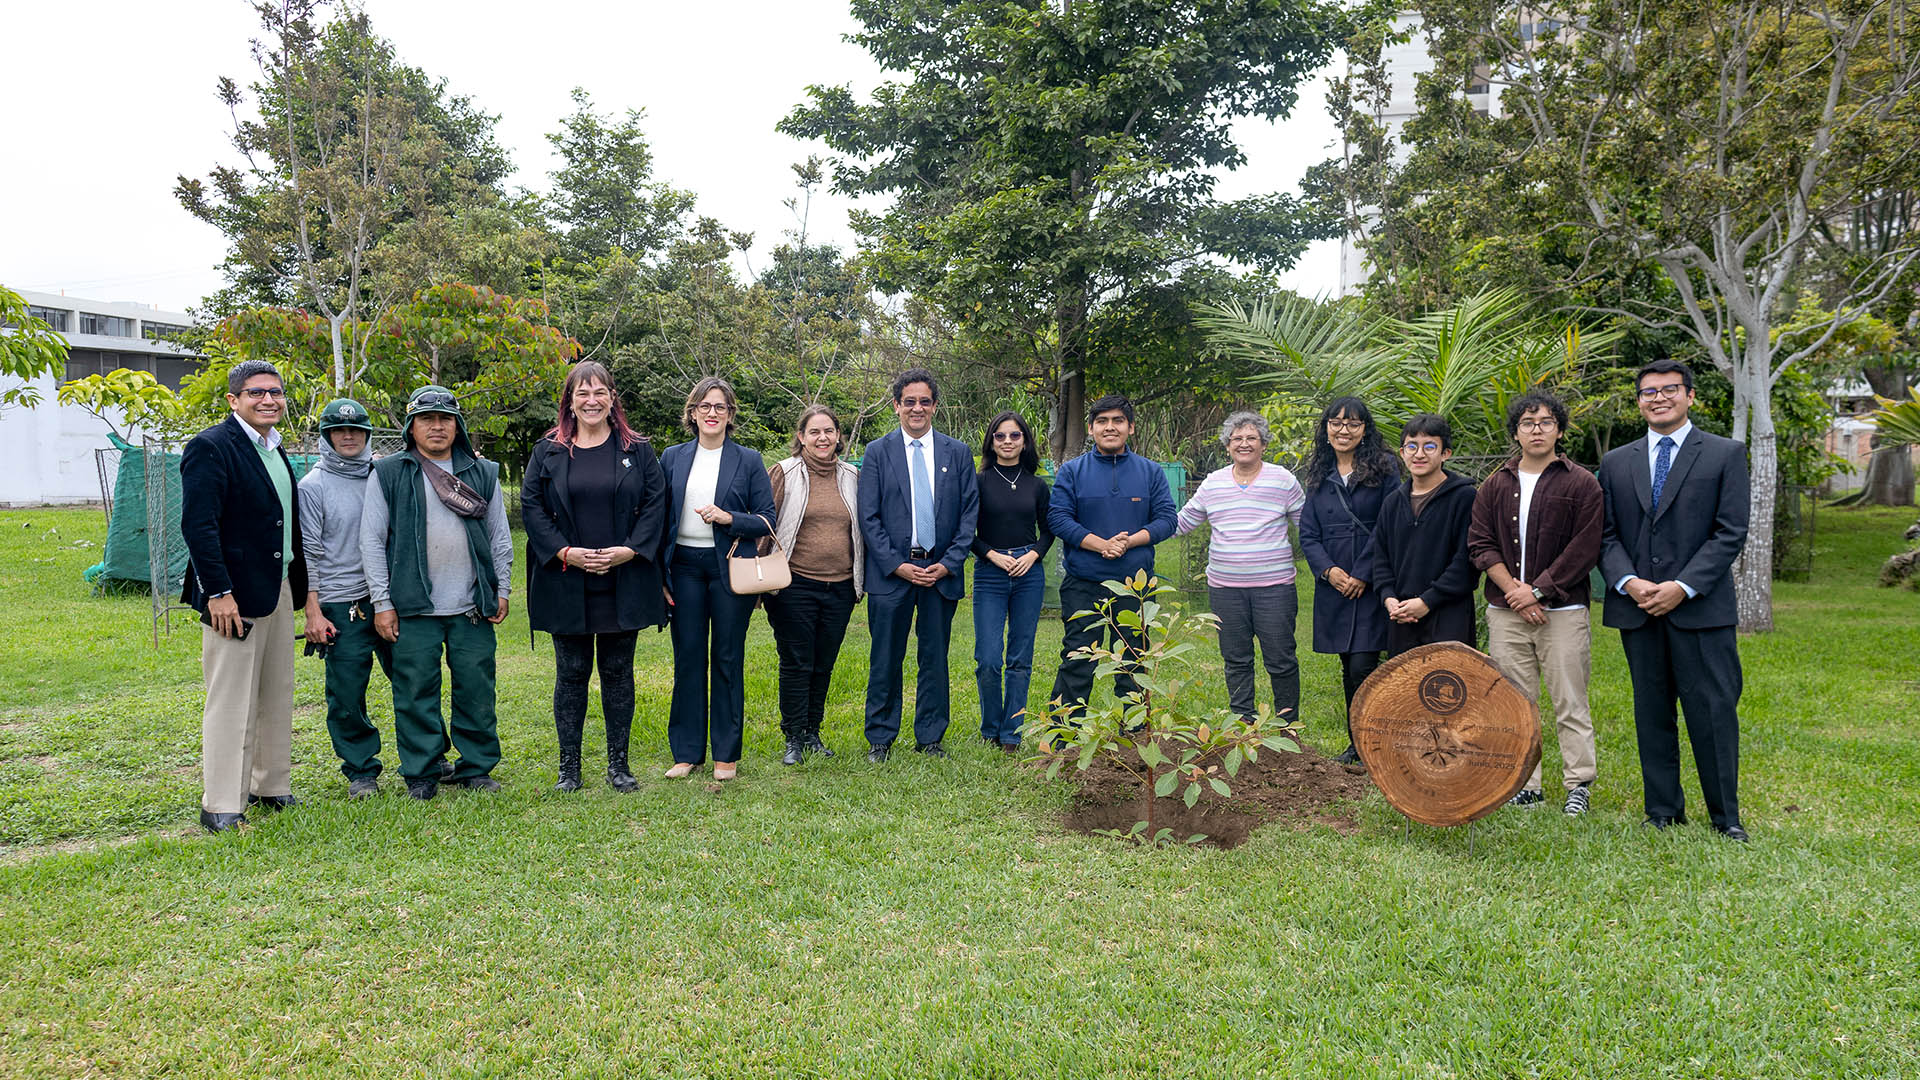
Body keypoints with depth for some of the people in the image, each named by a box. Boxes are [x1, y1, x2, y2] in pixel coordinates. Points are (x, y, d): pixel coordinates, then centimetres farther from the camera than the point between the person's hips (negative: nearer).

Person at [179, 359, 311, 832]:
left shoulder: (274, 450, 15)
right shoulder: (211, 447, -11)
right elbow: (198, 525, -18)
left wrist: (299, 587, 16)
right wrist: (218, 592, -22)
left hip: (279, 589, 9)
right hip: (235, 596, -8)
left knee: (276, 696, 14)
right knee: (230, 701, -3)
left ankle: (270, 786, 26)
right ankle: (220, 807, 4)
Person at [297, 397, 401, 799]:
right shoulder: (313, 485, 0)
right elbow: (308, 552, -2)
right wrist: (313, 611, -7)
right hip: (342, 605, -3)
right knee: (347, 694, 2)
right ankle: (361, 771, 17)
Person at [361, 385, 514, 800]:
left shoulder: (483, 473, 11)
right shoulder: (388, 474, 3)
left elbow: (499, 536, 15)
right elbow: (372, 540, 3)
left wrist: (502, 590, 8)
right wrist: (381, 601, -2)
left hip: (472, 607, 2)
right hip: (413, 608, -2)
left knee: (477, 690, 5)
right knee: (416, 692, 3)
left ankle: (477, 766, 19)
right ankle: (422, 773, 16)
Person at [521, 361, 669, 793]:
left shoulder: (637, 450, 5)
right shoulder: (548, 452, 5)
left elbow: (655, 503, 1)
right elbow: (531, 506, 1)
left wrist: (628, 550, -12)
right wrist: (565, 553, -11)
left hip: (624, 582, 0)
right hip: (566, 583, 0)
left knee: (618, 672, 7)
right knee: (572, 673, 7)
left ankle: (618, 763, 18)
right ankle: (569, 765, 17)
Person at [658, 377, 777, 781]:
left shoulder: (748, 460, 3)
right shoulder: (672, 458, 9)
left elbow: (767, 519, 2)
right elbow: (660, 517, 11)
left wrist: (729, 518, -15)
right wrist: (658, 571, 4)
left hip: (730, 566, -2)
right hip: (685, 566, 2)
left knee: (728, 659, 3)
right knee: (688, 658, 4)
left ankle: (727, 754, 14)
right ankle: (687, 751, 15)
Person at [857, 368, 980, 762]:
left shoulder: (958, 453, 7)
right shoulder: (877, 452, 3)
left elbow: (970, 513, 5)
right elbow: (868, 518, -1)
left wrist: (948, 563, -5)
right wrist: (897, 566, -9)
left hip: (941, 572, 1)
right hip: (891, 571, -1)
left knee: (935, 659, 8)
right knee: (886, 660, 5)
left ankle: (930, 737, 20)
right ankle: (880, 738, 17)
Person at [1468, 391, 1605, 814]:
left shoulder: (1581, 484, 1)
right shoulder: (1496, 485, 11)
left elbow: (1585, 550, -6)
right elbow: (1479, 543, 5)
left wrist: (1537, 590, -11)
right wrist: (1513, 589, -7)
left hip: (1562, 610, -3)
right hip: (1505, 612, 3)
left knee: (1570, 703, 0)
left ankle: (1579, 784, 11)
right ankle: (1525, 785, 13)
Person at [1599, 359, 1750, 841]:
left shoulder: (1726, 454, 3)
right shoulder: (1616, 462, 12)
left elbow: (1731, 533, -4)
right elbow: (1605, 535, 9)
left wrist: (1682, 587, -14)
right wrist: (1628, 582, -9)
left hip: (1701, 608, -3)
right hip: (1638, 610, 3)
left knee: (1713, 712, 0)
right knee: (1651, 714, 9)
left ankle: (1725, 817, 14)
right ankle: (1663, 812, 20)